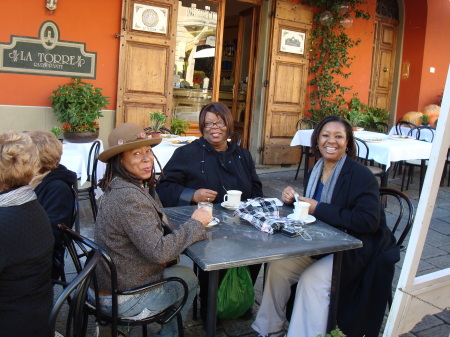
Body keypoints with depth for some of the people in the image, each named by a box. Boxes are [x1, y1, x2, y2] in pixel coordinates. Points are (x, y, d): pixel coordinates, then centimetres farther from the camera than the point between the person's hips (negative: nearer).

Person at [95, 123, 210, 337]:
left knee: (181, 268, 22)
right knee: (190, 279, 10)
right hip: (123, 300, -8)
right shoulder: (129, 197, -28)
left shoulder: (116, 188, 2)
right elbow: (159, 252, -28)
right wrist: (195, 223, -17)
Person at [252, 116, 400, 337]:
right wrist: (294, 199, -6)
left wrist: (319, 209, -24)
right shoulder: (317, 170, 7)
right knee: (278, 266, -7)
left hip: (355, 250, -7)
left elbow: (368, 221, -24)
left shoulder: (361, 175, -15)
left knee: (313, 280, -28)